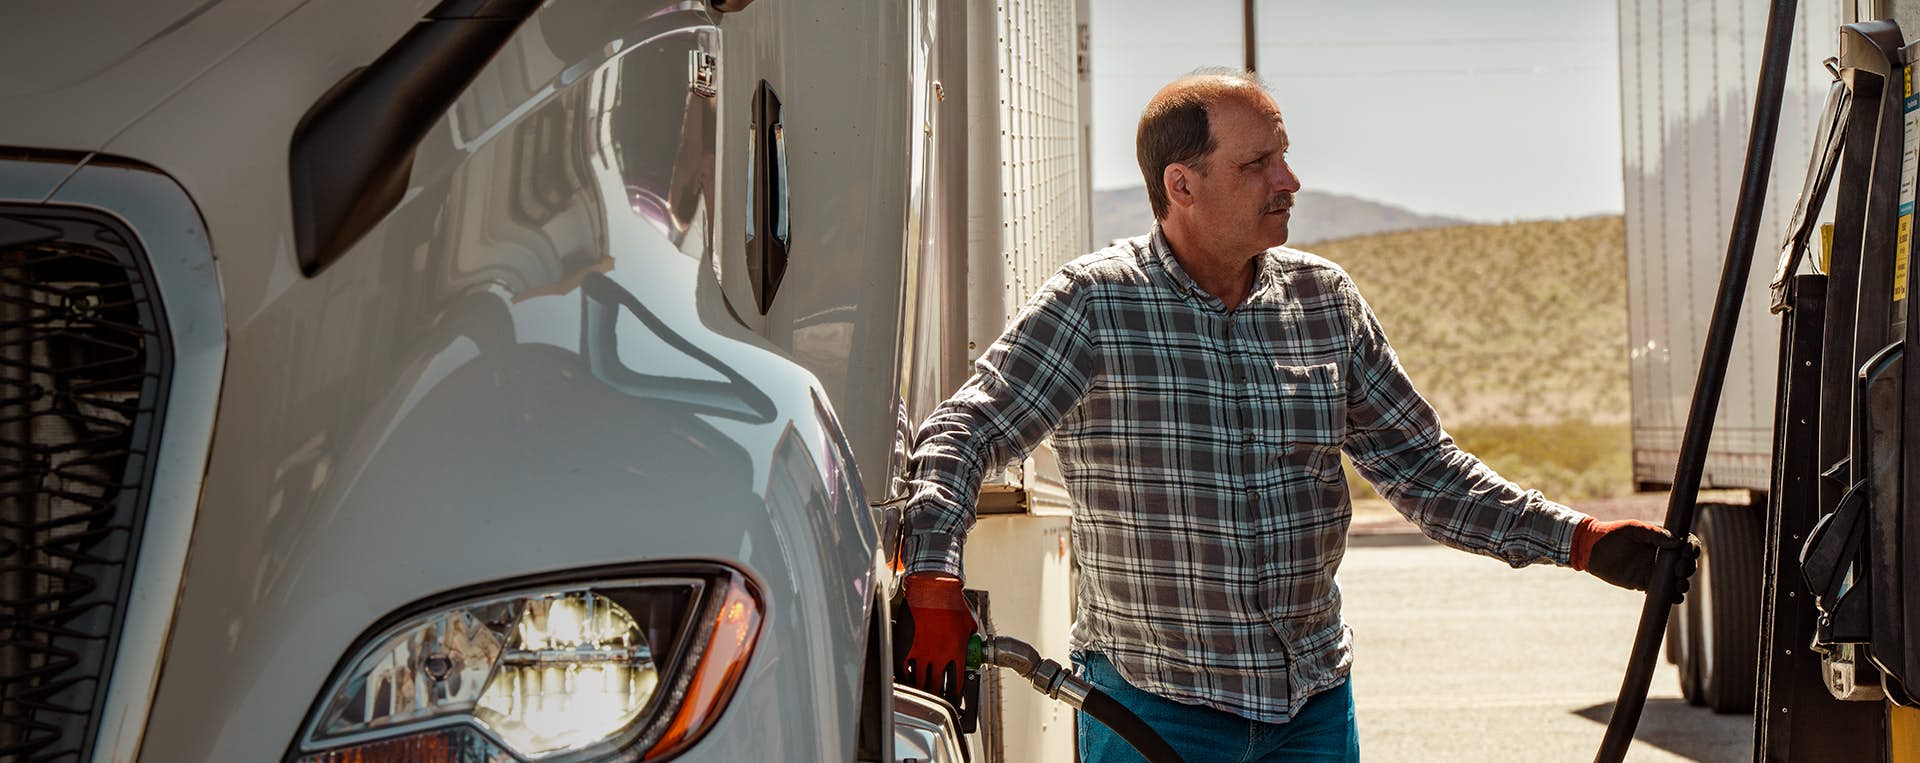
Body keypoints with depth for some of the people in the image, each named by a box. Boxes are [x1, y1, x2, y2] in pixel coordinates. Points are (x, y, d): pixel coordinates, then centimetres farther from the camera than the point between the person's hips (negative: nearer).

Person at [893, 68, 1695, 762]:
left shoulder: (1325, 299, 4)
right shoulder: (1093, 303, -10)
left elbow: (1420, 465, 10)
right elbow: (962, 434, -15)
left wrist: (1576, 539, 2)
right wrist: (934, 585, -31)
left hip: (1314, 698, 4)